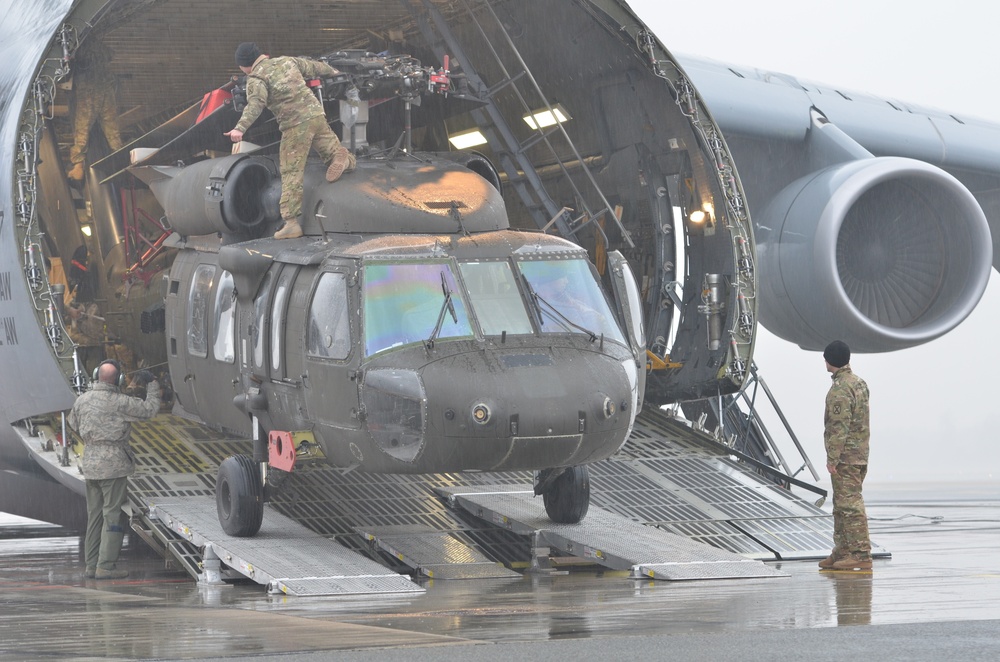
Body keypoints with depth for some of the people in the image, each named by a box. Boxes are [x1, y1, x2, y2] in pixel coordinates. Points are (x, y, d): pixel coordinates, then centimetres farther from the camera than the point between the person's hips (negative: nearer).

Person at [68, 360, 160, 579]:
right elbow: (149, 408, -7)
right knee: (112, 514, -2)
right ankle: (106, 565, -5)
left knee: (94, 515, 12)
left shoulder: (82, 400, 4)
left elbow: (74, 424, 20)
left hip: (90, 463, 6)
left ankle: (91, 565, 14)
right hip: (113, 463, -6)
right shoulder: (119, 402, -15)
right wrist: (152, 384, 6)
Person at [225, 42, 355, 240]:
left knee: (291, 174, -4)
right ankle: (343, 157, -11)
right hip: (316, 114, 6)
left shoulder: (256, 78, -4)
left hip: (295, 126, -6)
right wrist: (332, 71, 50)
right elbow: (313, 67, 30)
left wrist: (240, 128, -34)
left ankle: (291, 222, -9)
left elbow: (255, 104, -22)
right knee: (332, 150, 25)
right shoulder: (287, 61, 16)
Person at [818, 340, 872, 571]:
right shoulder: (859, 383, 14)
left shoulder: (840, 389, -17)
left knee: (849, 504, -9)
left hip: (845, 456, -10)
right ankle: (842, 551, 20)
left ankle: (861, 554, -11)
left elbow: (840, 426, -21)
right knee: (842, 504, 15)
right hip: (860, 454, 10)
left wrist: (832, 457, -20)